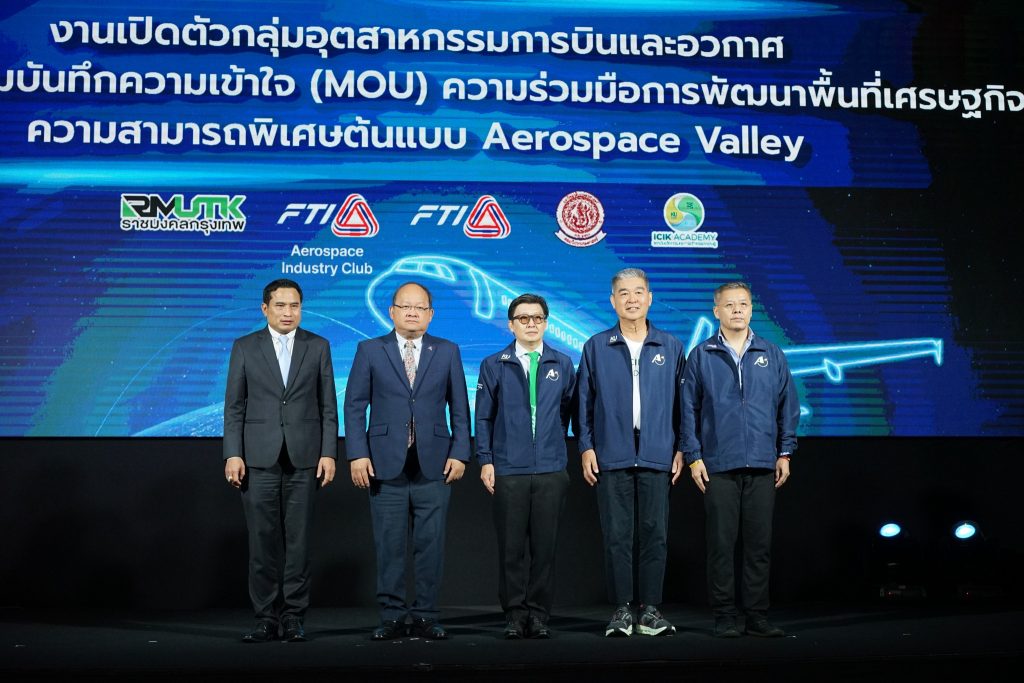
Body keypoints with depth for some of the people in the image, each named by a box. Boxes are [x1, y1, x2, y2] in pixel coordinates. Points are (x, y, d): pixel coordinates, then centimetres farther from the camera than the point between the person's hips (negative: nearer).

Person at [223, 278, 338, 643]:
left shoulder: (318, 346, 6)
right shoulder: (244, 347, 6)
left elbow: (328, 405, 5)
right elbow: (234, 406, 4)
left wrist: (328, 453, -3)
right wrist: (233, 454, -5)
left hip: (303, 457, 0)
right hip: (259, 457, 0)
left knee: (298, 539, 2)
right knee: (263, 540, 1)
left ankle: (293, 617, 10)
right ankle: (266, 617, 9)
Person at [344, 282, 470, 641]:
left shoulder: (448, 352, 9)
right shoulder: (369, 350, 6)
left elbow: (460, 408, 8)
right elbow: (354, 406, 3)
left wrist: (459, 453, 0)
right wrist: (357, 454, -5)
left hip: (434, 464, 1)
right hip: (386, 463, -1)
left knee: (430, 543, 3)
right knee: (389, 544, 2)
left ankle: (425, 617, 12)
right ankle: (392, 617, 12)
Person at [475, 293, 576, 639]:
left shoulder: (563, 364, 8)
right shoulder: (493, 365, 5)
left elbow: (569, 411, 14)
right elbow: (483, 417, 5)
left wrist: (555, 444, 9)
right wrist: (485, 460, 0)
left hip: (551, 471, 1)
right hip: (508, 471, -1)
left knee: (545, 546, 3)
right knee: (511, 547, 2)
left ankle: (539, 614, 12)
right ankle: (515, 615, 10)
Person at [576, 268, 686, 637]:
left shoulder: (671, 347, 8)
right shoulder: (596, 347, 6)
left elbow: (681, 402, 9)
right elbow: (584, 402, 6)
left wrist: (681, 449, 4)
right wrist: (586, 447, 0)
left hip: (657, 456, 1)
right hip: (611, 457, 0)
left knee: (655, 534, 2)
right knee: (617, 535, 2)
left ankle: (650, 609, 12)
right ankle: (623, 609, 11)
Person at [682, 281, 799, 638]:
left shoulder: (772, 354, 9)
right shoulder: (701, 355, 5)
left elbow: (788, 404, 11)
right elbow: (689, 409, 4)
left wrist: (785, 452, 5)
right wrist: (693, 456, -2)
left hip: (762, 464, 2)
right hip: (718, 465, -2)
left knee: (760, 543, 4)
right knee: (722, 543, 0)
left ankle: (757, 616, 12)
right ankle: (724, 617, 9)